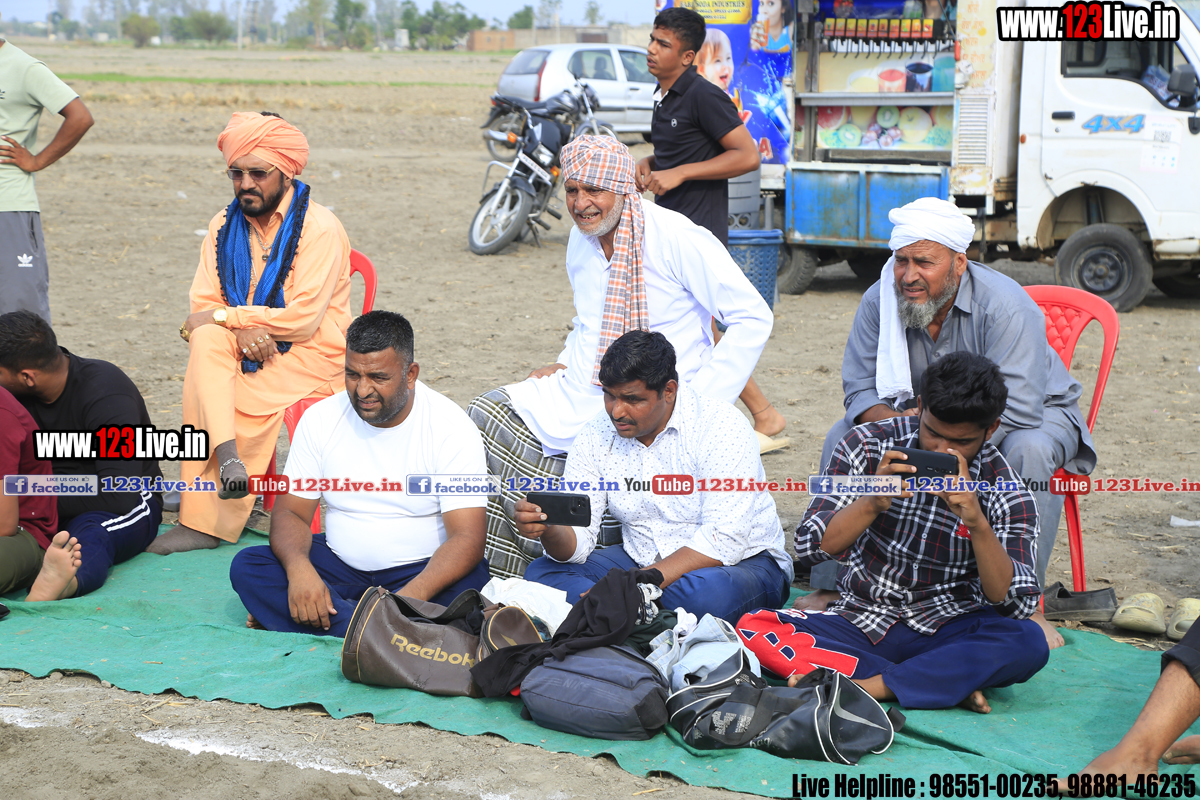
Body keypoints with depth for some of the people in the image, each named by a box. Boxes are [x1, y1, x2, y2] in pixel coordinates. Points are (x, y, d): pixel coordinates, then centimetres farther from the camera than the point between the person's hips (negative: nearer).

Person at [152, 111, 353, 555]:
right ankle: (228, 454, -42)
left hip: (310, 356, -5)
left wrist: (223, 315, -16)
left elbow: (303, 318, -18)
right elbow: (203, 304, 4)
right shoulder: (225, 226, 8)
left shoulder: (319, 228, -11)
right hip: (250, 351, 5)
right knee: (208, 342, -27)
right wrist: (240, 327, -19)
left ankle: (206, 521, -22)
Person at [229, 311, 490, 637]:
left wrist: (410, 597, -38)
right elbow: (290, 512, -2)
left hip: (420, 571, -4)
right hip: (341, 565, 4)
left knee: (467, 586, -36)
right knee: (247, 566, -19)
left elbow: (467, 538, -21)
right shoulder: (321, 418, -2)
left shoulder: (451, 427, -14)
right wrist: (299, 569, -26)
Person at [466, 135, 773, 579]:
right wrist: (564, 364, 12)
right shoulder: (581, 241, 12)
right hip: (579, 393, 8)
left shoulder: (676, 237, -13)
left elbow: (753, 318, -13)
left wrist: (702, 401, -18)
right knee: (485, 414, -9)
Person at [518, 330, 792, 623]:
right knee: (541, 573, -13)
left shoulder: (722, 428, -20)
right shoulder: (595, 436, -3)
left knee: (709, 592, -40)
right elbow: (576, 542, -6)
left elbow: (722, 542, -27)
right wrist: (549, 530, -32)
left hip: (741, 562, -5)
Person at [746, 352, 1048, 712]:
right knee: (752, 629, -26)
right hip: (859, 623, 1)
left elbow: (1015, 604, -15)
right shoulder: (868, 445, -5)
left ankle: (865, 687, -30)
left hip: (946, 631, -1)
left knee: (1029, 643, -32)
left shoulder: (1006, 494, -7)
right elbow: (810, 546, -9)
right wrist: (873, 502, -27)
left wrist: (978, 524, -30)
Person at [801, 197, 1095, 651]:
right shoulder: (880, 300, -15)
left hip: (1034, 414, -4)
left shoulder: (1005, 305, -29)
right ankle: (828, 587, -10)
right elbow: (860, 389, -12)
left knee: (1029, 450, -38)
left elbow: (1016, 410, -34)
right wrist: (896, 422, -34)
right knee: (844, 434, -15)